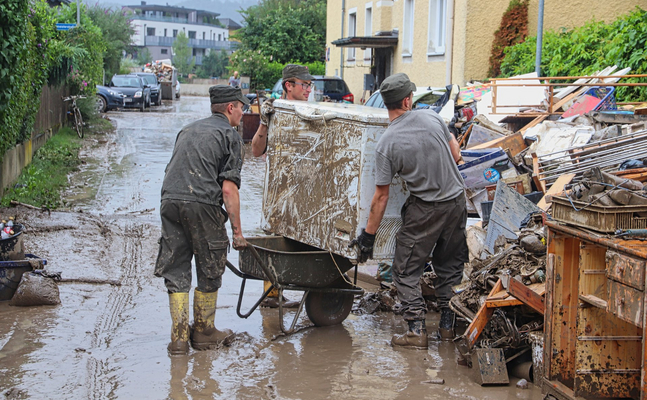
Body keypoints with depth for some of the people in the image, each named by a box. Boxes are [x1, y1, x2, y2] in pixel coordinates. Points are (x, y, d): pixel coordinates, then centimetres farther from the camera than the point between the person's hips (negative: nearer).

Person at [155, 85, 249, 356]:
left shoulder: (188, 130, 25)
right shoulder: (229, 135, 4)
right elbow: (228, 188, -5)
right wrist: (237, 230, -2)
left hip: (170, 201, 6)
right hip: (202, 204, -6)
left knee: (176, 272, 10)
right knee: (210, 271, 10)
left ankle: (179, 338, 9)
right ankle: (203, 333, 20)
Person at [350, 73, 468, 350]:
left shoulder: (386, 144, -15)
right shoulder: (432, 118, -6)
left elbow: (381, 196, -11)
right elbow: (455, 155, 4)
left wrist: (368, 234, -2)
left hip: (425, 209, -4)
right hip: (457, 201, 5)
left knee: (407, 271, 7)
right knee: (449, 266, 19)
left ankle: (416, 330, 2)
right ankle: (448, 324, 23)